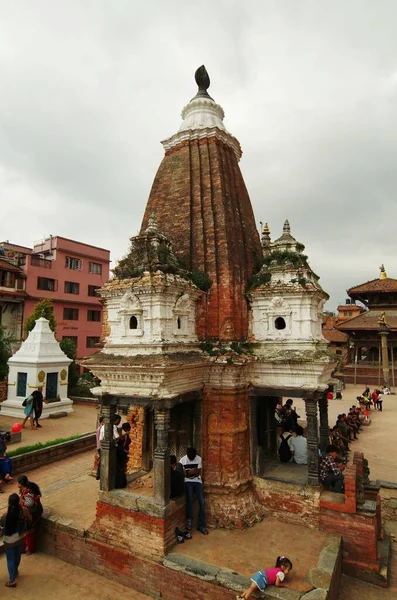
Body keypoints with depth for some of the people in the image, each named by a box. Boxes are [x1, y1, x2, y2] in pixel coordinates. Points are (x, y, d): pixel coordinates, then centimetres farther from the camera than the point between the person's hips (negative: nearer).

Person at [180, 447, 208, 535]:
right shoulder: (182, 460, -7)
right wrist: (189, 473, -25)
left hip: (197, 481, 1)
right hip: (188, 481, -1)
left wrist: (193, 473, -22)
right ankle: (189, 519, -9)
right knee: (190, 498, -28)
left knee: (201, 502, -12)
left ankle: (201, 526, -2)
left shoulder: (199, 459, -5)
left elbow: (199, 473, -2)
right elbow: (182, 474, -4)